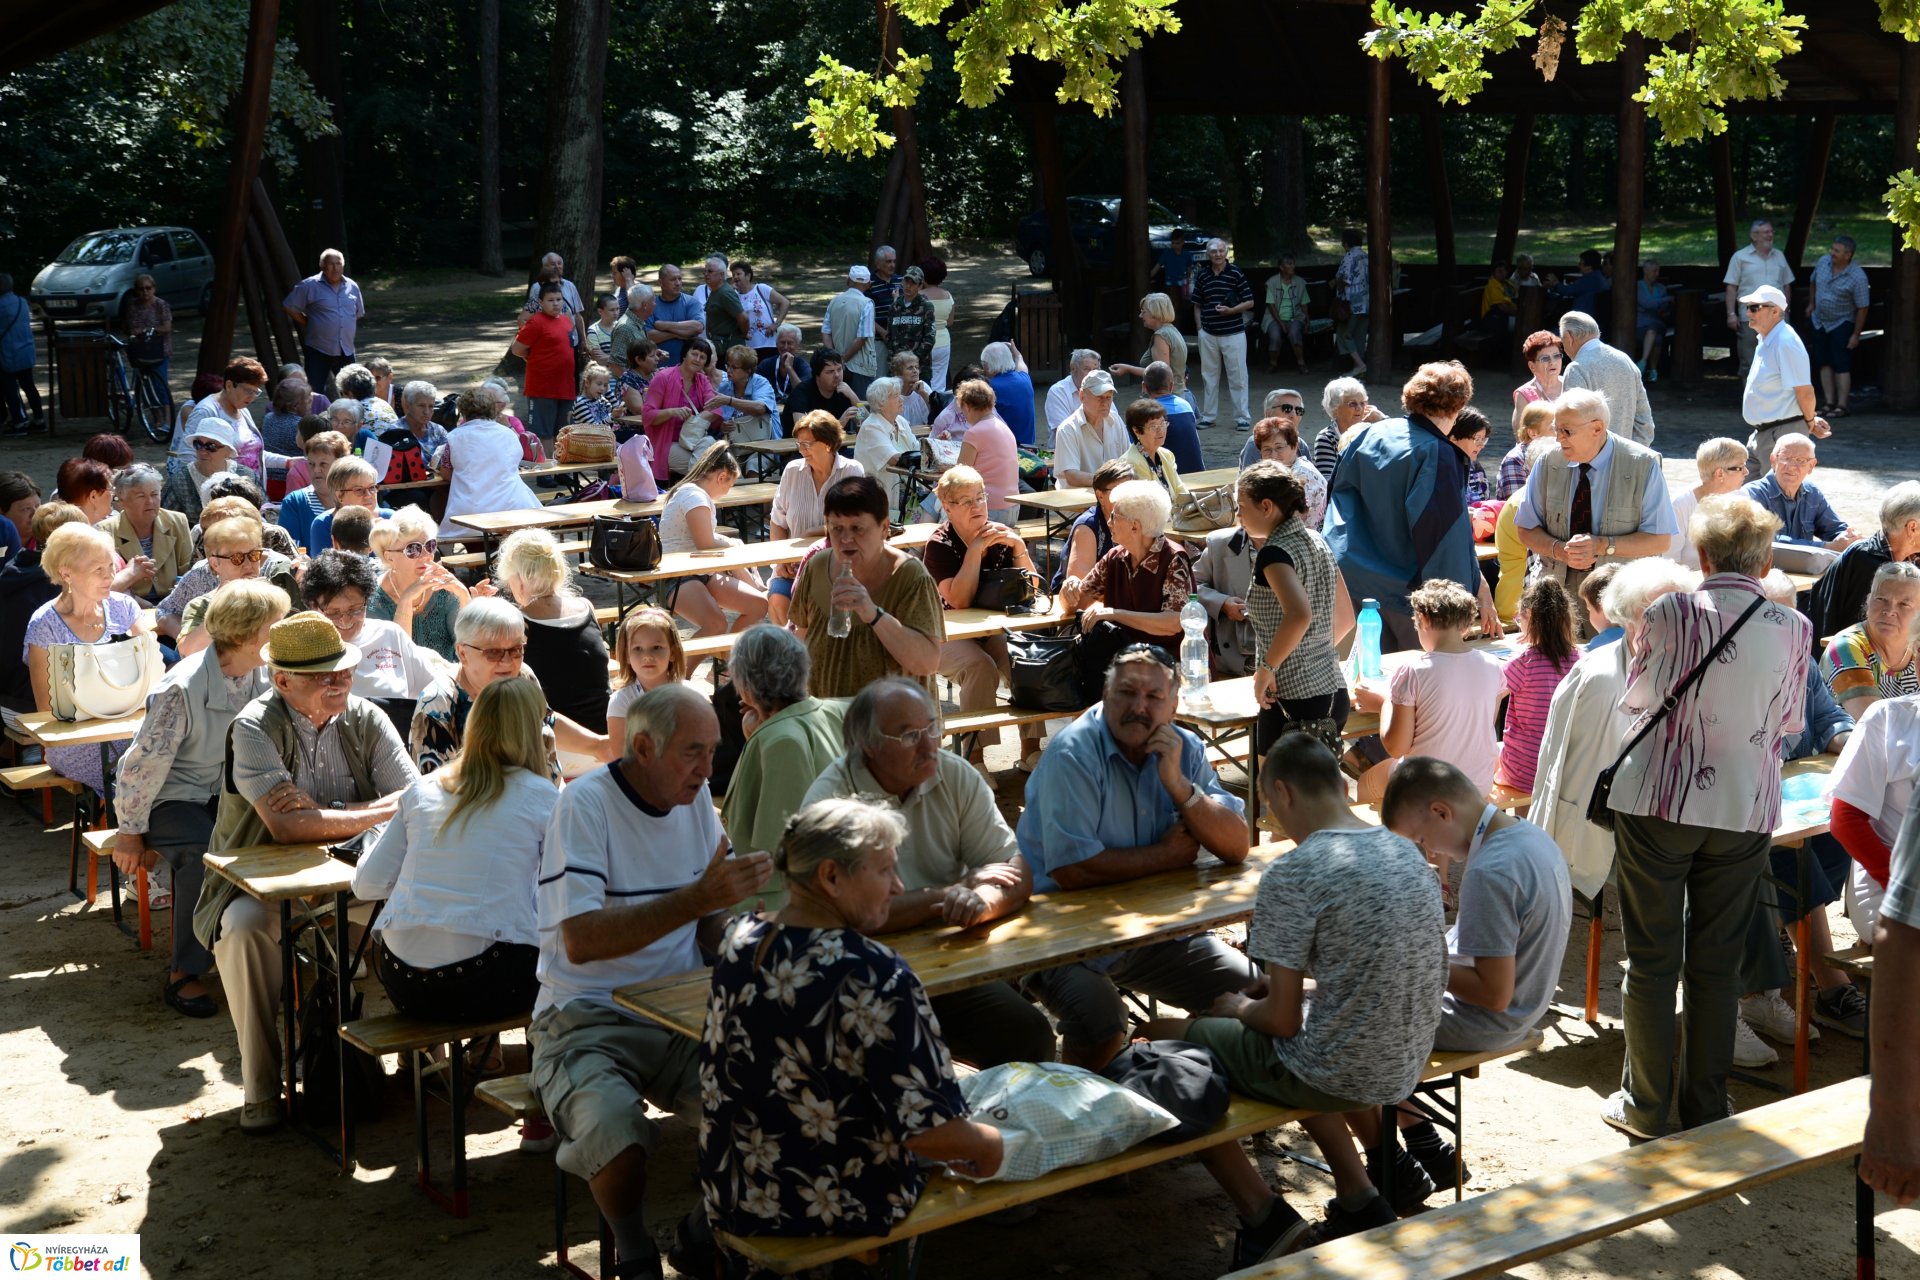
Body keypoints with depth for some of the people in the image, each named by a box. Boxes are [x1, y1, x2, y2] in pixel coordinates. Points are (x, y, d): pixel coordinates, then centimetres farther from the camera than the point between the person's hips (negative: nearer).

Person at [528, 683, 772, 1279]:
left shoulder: (695, 798, 8)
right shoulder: (584, 805, -13)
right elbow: (580, 940, -24)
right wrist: (697, 897, -30)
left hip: (679, 1014, 5)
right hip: (589, 1022, -5)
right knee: (614, 1133, -33)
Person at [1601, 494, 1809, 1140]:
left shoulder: (1668, 614, -11)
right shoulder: (1793, 628, -5)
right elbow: (1789, 720, 8)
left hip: (1658, 802, -2)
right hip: (1745, 810, 2)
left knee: (1651, 959, 9)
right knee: (1717, 962, 13)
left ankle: (1646, 1106, 17)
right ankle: (1706, 1106, 21)